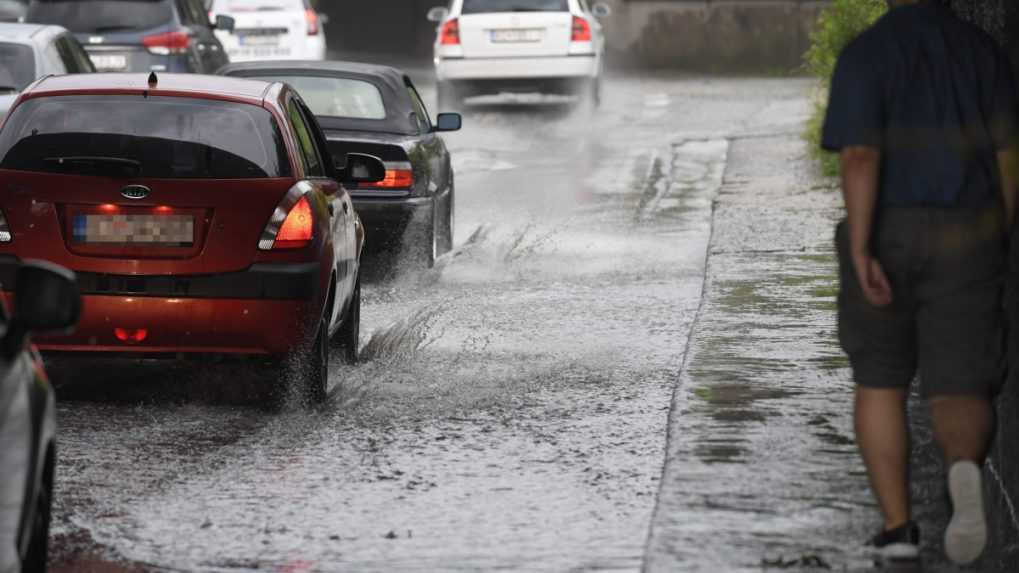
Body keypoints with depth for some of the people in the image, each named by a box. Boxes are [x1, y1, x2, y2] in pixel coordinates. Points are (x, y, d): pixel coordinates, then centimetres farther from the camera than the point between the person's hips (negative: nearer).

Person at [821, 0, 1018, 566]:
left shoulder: (865, 54, -5)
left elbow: (860, 156, -17)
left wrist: (860, 251, -21)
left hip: (887, 240, -1)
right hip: (965, 242, 1)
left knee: (879, 381, 18)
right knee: (960, 393, 2)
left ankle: (897, 526, 12)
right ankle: (965, 469, -32)